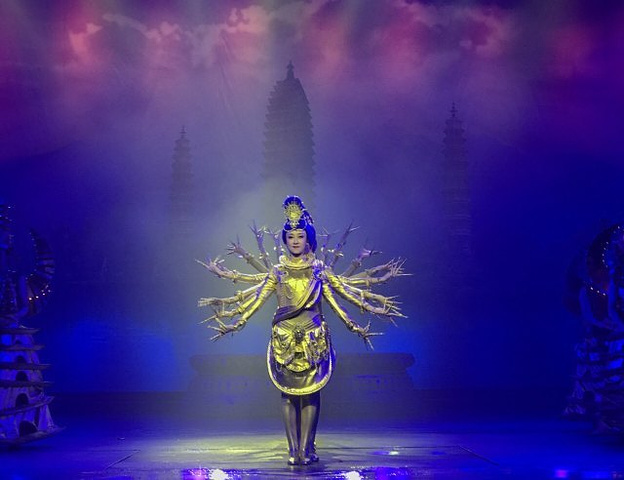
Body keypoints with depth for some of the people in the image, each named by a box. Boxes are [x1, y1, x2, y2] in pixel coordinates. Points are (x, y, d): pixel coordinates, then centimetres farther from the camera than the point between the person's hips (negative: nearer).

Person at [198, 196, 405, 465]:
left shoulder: (319, 271, 7)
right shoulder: (277, 272, 7)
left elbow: (334, 302, 9)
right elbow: (257, 299, 7)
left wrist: (355, 327, 7)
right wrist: (235, 322, 2)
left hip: (314, 337, 0)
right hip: (284, 338, 0)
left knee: (310, 392, -3)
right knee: (288, 392, -1)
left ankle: (305, 448, 0)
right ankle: (293, 449, 2)